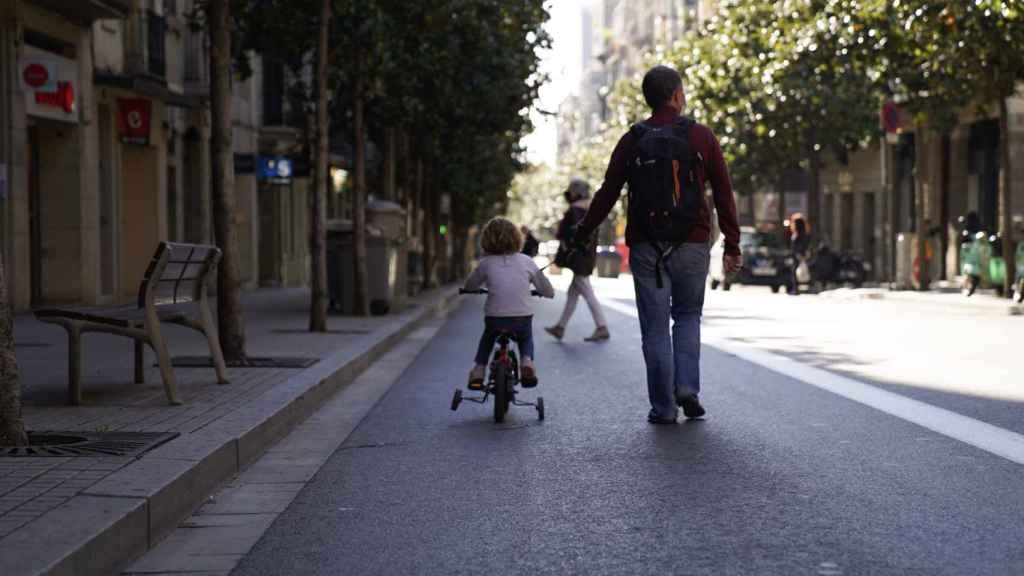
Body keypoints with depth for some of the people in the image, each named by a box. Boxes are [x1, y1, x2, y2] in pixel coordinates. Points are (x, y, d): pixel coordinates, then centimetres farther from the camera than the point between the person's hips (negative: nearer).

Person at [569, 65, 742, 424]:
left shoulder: (632, 141, 2)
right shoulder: (701, 137, 1)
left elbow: (607, 194, 3)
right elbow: (724, 195, 0)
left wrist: (580, 237, 14)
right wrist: (732, 246, 5)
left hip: (646, 247, 0)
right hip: (692, 246, 0)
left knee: (655, 327, 5)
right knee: (688, 315, 18)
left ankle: (664, 406, 6)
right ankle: (687, 388, 2)